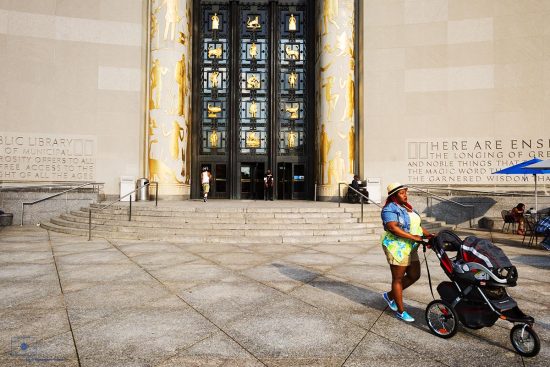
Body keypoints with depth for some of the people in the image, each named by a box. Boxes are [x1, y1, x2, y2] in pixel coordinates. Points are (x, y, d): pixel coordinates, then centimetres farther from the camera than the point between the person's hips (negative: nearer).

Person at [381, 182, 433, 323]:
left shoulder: (407, 207, 16)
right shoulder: (390, 209, -13)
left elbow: (416, 226, 16)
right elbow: (393, 227, -26)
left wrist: (429, 235, 0)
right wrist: (413, 237, -28)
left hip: (410, 248, 9)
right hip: (397, 247, -9)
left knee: (414, 275, 13)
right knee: (398, 279, 2)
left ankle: (390, 295, 29)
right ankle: (400, 311, 14)